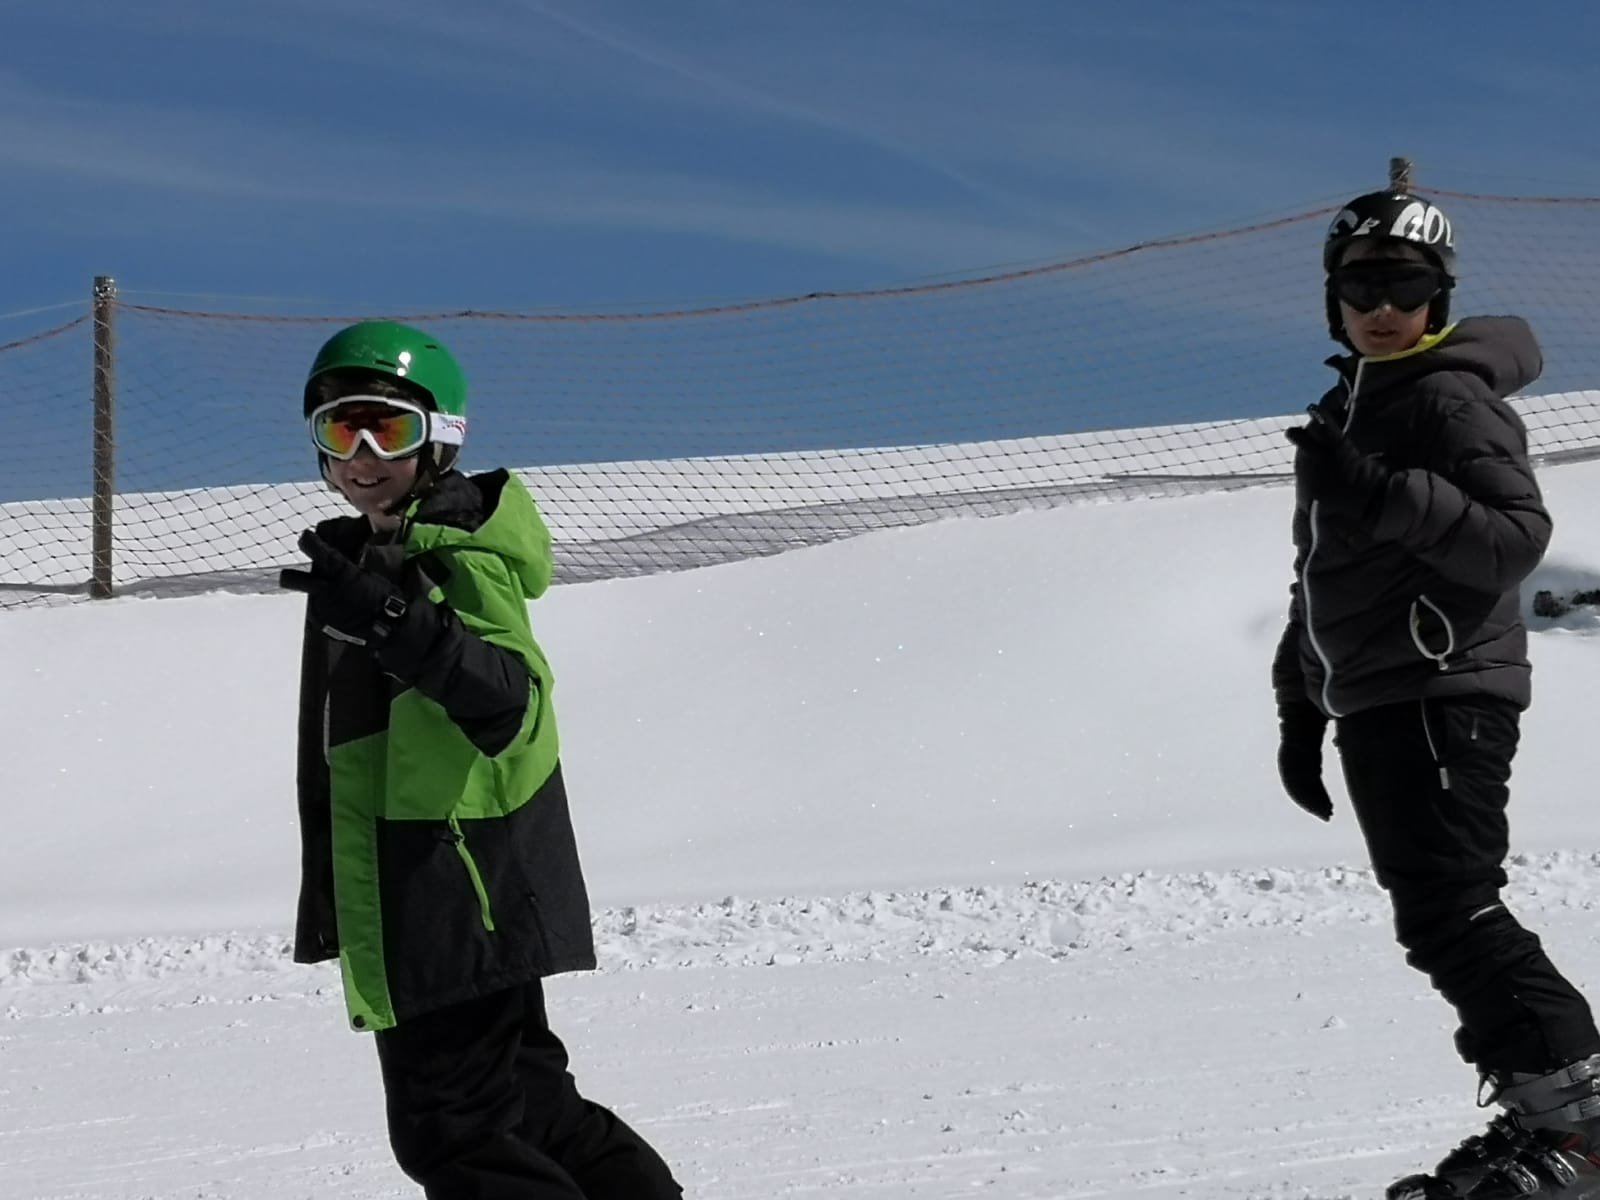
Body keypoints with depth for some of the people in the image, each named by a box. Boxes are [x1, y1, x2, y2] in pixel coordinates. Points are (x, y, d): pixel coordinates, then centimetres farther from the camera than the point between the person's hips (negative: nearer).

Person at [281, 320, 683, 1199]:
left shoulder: (461, 557, -14)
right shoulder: (365, 559, 15)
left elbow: (507, 694, -34)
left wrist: (398, 625, -50)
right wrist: (327, 904, 30)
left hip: (463, 891, -10)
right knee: (519, 1095, 17)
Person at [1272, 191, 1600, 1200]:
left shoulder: (1454, 401, -7)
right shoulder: (1347, 410, 21)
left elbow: (1518, 538, -21)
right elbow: (1318, 576, 28)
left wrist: (1389, 494, -31)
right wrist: (1300, 707, 26)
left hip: (1442, 692, -9)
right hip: (1373, 703, 9)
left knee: (1450, 912, -16)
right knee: (1445, 919, 6)